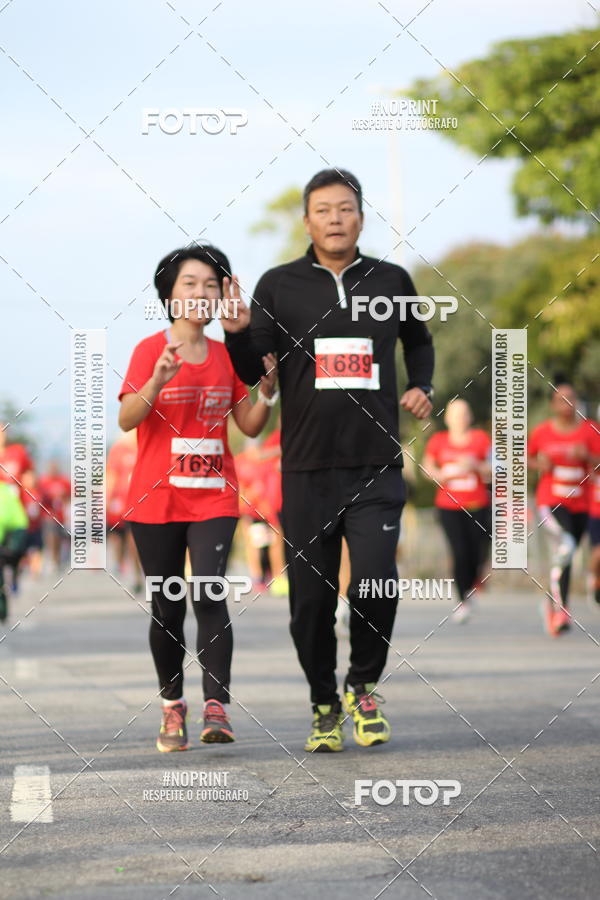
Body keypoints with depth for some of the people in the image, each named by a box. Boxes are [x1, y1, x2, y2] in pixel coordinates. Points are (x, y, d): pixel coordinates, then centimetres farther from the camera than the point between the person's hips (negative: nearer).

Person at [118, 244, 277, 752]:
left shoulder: (227, 356, 7)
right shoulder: (150, 349, -3)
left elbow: (249, 426, 10)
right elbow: (126, 420, -14)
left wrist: (267, 388, -7)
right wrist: (158, 381, -29)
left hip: (214, 497, 1)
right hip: (155, 500, -1)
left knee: (210, 594, -16)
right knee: (167, 609, 5)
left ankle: (217, 709, -20)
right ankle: (173, 707, 20)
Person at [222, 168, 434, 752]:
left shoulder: (391, 281, 8)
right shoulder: (279, 286, 3)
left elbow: (418, 340, 28)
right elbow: (251, 372, 4)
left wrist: (421, 386, 10)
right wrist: (238, 332, -15)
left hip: (376, 468, 0)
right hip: (307, 469, 0)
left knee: (376, 584, -15)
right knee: (311, 598, 3)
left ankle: (363, 686, 10)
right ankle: (324, 705, 23)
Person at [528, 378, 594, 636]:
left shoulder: (588, 430, 0)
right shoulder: (541, 432, 0)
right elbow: (529, 458, 16)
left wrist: (586, 456, -21)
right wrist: (540, 465, -5)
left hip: (580, 504, 3)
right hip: (550, 501, -3)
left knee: (565, 556, 12)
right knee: (564, 548, -26)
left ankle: (553, 602, 35)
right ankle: (561, 609, -21)